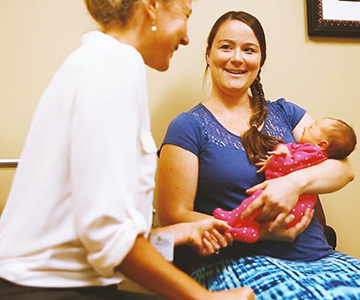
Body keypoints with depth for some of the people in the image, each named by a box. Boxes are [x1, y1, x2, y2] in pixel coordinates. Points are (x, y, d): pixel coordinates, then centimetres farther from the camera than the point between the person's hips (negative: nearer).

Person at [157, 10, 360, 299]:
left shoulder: (284, 113, 15)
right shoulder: (189, 127, 1)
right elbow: (174, 216, -5)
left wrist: (297, 182, -17)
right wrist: (259, 230, -15)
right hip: (235, 262, -5)